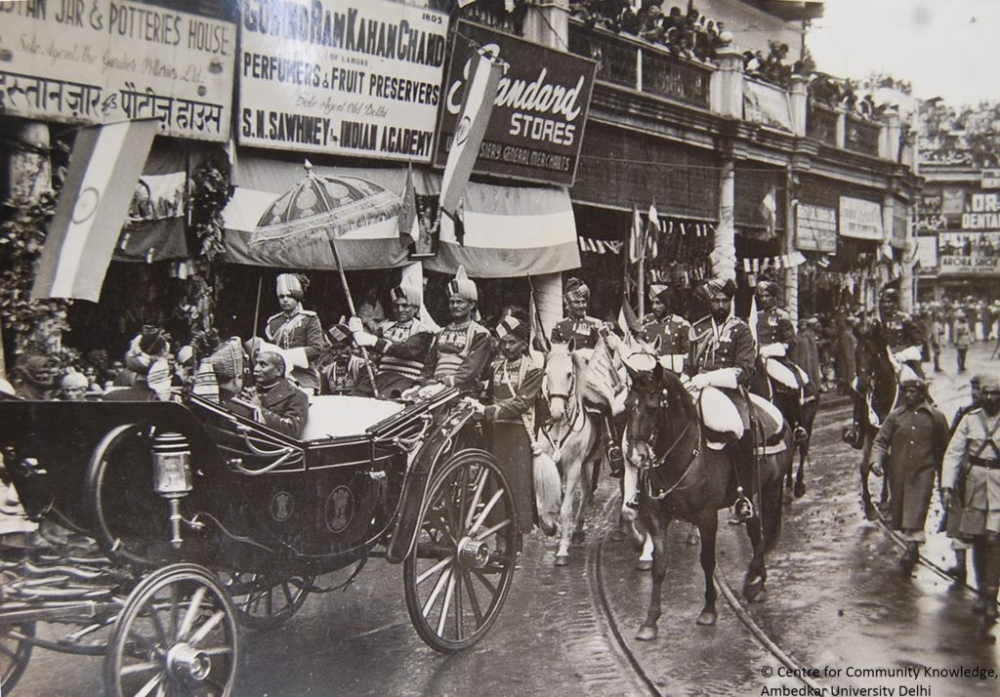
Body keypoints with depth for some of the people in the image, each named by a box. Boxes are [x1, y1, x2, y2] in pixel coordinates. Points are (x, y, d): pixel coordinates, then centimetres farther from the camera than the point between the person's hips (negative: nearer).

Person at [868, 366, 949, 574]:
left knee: (916, 512, -13)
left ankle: (912, 547, -14)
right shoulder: (895, 416, 5)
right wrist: (877, 460, -14)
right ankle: (912, 547, 30)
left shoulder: (936, 417, 0)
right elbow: (881, 440, 4)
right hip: (898, 473, 3)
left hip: (923, 473, -3)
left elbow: (943, 448, 8)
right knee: (899, 510, 12)